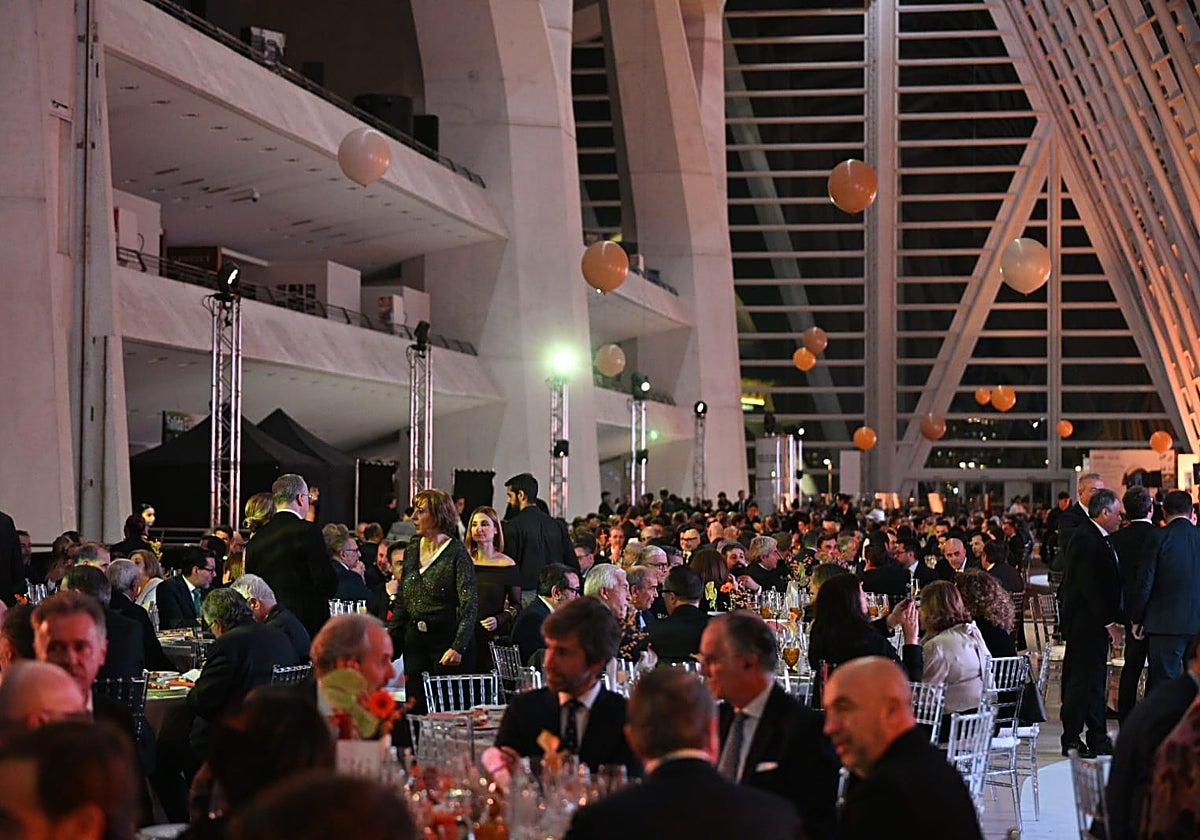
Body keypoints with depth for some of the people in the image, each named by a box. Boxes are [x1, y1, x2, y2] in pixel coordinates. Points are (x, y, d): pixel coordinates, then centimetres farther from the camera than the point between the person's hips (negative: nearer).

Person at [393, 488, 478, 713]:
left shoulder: (457, 553, -10)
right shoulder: (411, 550, 10)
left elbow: (470, 606, -15)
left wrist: (458, 647, -22)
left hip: (448, 638, -6)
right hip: (415, 641, 6)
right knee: (416, 710, 6)